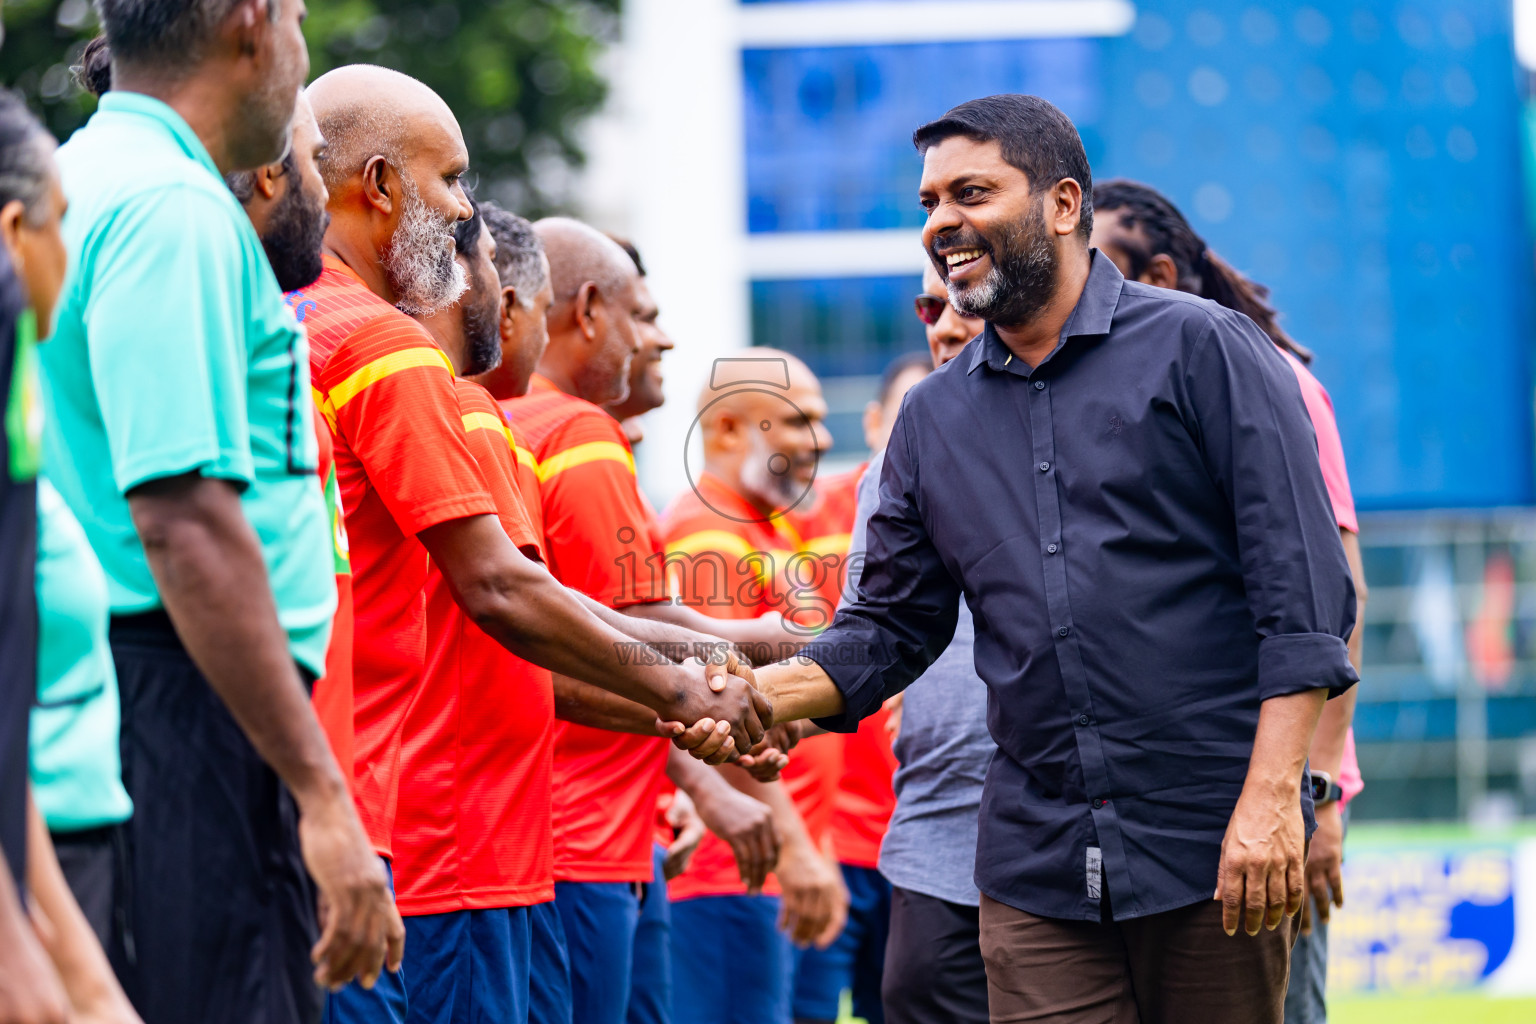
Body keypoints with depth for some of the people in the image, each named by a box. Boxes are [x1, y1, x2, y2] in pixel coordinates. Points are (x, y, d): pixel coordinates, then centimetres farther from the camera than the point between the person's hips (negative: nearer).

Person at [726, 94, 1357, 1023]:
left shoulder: (1202, 349, -1)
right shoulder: (934, 417, 15)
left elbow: (1305, 589, -6)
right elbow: (892, 626, 17)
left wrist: (1272, 794, -15)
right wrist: (757, 696, -2)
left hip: (1214, 843, -4)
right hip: (1037, 864, 4)